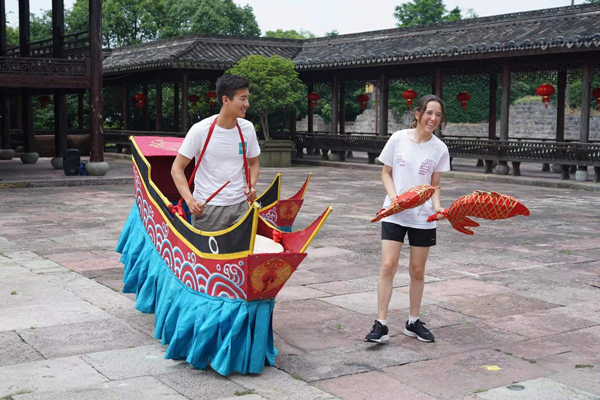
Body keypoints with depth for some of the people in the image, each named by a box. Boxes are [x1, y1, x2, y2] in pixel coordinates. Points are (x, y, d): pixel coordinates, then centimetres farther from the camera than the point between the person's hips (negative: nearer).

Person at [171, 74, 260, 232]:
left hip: (240, 205, 4)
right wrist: (190, 200, -19)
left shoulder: (247, 128, 2)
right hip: (207, 207, -3)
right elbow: (177, 168, -5)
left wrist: (251, 186, -3)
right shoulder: (200, 130, -10)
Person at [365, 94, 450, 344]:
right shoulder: (399, 139, -4)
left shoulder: (439, 149, 0)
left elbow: (435, 185, 7)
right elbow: (386, 173, 4)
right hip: (394, 214, -2)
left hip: (423, 217, 2)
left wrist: (437, 206, -12)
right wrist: (393, 195, -14)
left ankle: (413, 322, 25)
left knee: (417, 271, 10)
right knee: (388, 266, -8)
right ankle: (381, 325, -2)